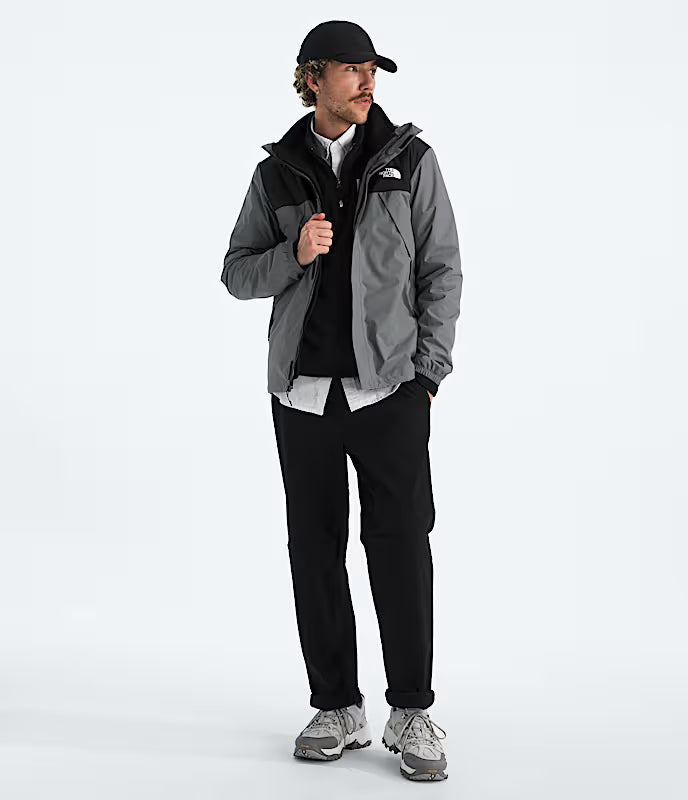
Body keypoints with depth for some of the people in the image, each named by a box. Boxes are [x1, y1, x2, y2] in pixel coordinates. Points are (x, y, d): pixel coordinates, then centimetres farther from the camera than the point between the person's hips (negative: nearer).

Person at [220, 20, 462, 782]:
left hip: (389, 388, -2)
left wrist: (427, 375, -5)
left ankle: (410, 714, 8)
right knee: (315, 549, 6)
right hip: (303, 390, 2)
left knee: (400, 547, -5)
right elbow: (238, 274, 8)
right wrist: (294, 254, -13)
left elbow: (441, 271, 2)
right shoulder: (277, 172, 7)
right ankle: (337, 708, 18)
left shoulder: (410, 159, 2)